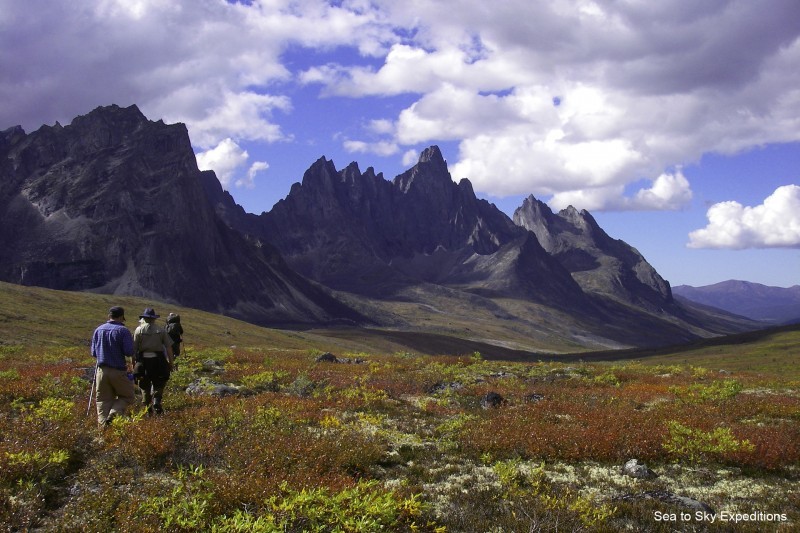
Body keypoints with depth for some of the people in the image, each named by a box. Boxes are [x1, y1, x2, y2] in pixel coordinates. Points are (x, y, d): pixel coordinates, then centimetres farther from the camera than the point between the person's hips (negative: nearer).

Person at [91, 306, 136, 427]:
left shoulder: (98, 330, 9)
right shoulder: (123, 331, -8)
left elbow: (93, 353, 13)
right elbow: (129, 352, -14)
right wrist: (129, 363, 6)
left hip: (102, 370, 5)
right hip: (118, 371, -4)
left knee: (103, 400, 11)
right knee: (127, 396, 10)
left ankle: (103, 423, 1)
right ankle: (114, 414, -12)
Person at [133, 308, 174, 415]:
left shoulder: (139, 330, 2)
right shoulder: (161, 330, 3)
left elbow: (134, 348, -2)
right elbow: (169, 347, 0)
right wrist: (170, 362, 6)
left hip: (143, 360, 0)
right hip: (158, 361, 0)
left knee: (145, 386, 13)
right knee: (158, 384, 9)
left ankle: (148, 406, 16)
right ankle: (156, 401, -13)